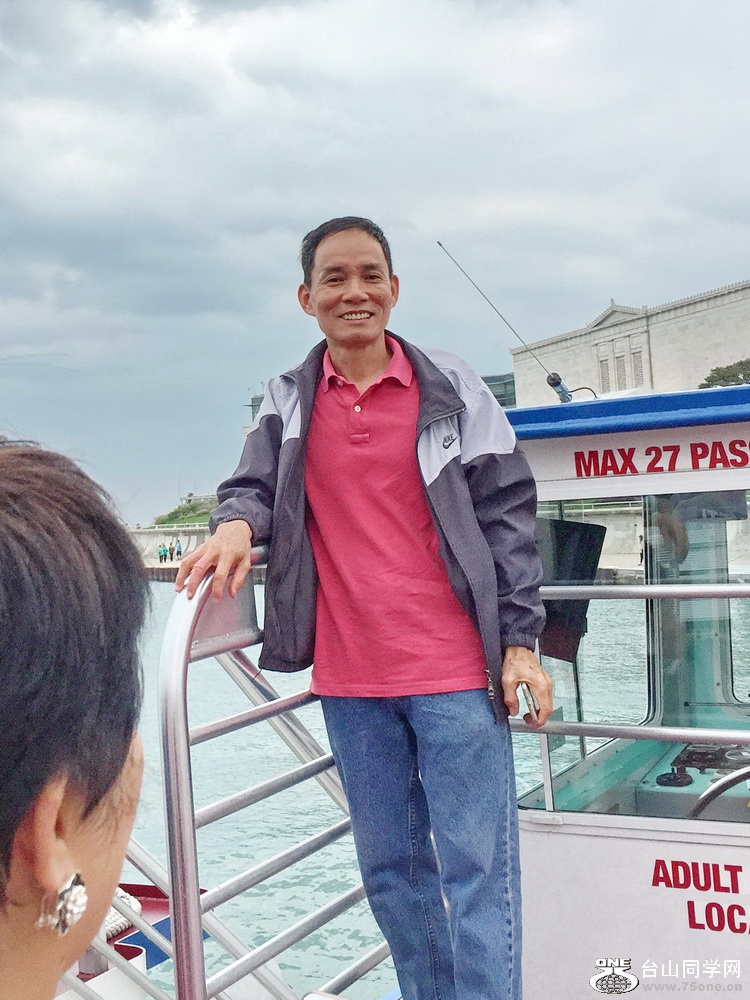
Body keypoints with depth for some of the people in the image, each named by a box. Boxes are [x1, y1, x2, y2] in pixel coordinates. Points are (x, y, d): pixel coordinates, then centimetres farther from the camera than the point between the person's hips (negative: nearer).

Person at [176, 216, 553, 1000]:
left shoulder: (451, 390, 1)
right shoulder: (286, 402, 8)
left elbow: (507, 515, 1)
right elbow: (254, 487, 8)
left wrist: (520, 640, -5)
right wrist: (236, 524, -17)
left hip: (457, 672, -3)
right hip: (349, 680, 3)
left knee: (478, 870, 0)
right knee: (391, 870, 15)